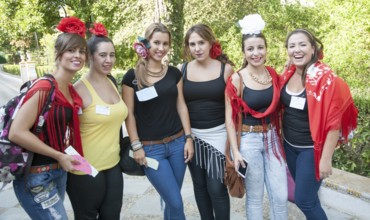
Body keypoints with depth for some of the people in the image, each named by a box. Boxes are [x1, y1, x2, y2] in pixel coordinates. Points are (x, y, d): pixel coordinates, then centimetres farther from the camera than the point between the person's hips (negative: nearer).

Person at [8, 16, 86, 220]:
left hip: (59, 171, 8)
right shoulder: (44, 89, -20)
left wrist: (64, 157, 6)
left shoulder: (71, 90, 5)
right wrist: (59, 156, -19)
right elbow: (16, 132, -24)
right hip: (36, 176, -8)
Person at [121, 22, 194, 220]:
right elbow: (129, 114, -4)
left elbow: (181, 106, 7)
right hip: (150, 148, -3)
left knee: (171, 200, 14)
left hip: (177, 143, 4)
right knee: (176, 203, -2)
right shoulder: (132, 76, -5)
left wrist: (188, 138, 3)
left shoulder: (174, 73, 6)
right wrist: (136, 146, -8)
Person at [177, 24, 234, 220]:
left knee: (216, 188, -3)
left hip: (218, 134, -2)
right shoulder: (181, 69, 0)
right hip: (192, 135, 2)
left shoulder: (225, 68, -4)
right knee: (200, 185, 14)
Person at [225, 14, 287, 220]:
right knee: (255, 196, 11)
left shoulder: (274, 74, 1)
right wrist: (235, 151, -12)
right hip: (249, 140, -4)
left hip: (272, 138, 4)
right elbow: (230, 118, -10)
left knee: (281, 196, 11)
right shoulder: (237, 79, -13)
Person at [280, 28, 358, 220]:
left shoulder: (325, 78, -20)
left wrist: (326, 158, -17)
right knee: (306, 193, 21)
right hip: (289, 145, 6)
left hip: (311, 148, -6)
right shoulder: (287, 74, -1)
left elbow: (333, 122, -19)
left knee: (303, 199, 2)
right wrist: (282, 136, 11)